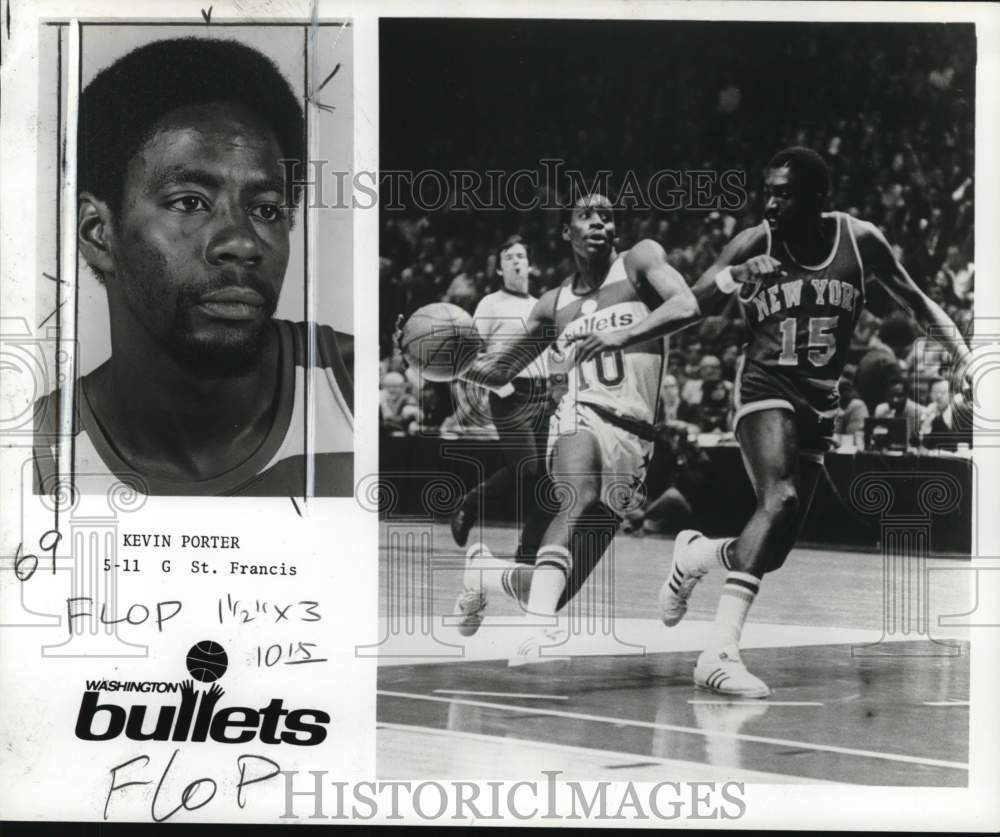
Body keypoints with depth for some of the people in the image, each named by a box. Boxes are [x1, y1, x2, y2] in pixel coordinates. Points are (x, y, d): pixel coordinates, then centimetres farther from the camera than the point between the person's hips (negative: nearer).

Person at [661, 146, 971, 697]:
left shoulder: (860, 240, -2)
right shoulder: (753, 245, -9)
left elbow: (916, 302, 9)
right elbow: (687, 306, -10)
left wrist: (964, 354, -1)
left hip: (819, 402, 4)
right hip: (765, 389, -4)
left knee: (775, 547, 2)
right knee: (780, 500, -29)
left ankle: (695, 554, 33)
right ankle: (721, 652, -31)